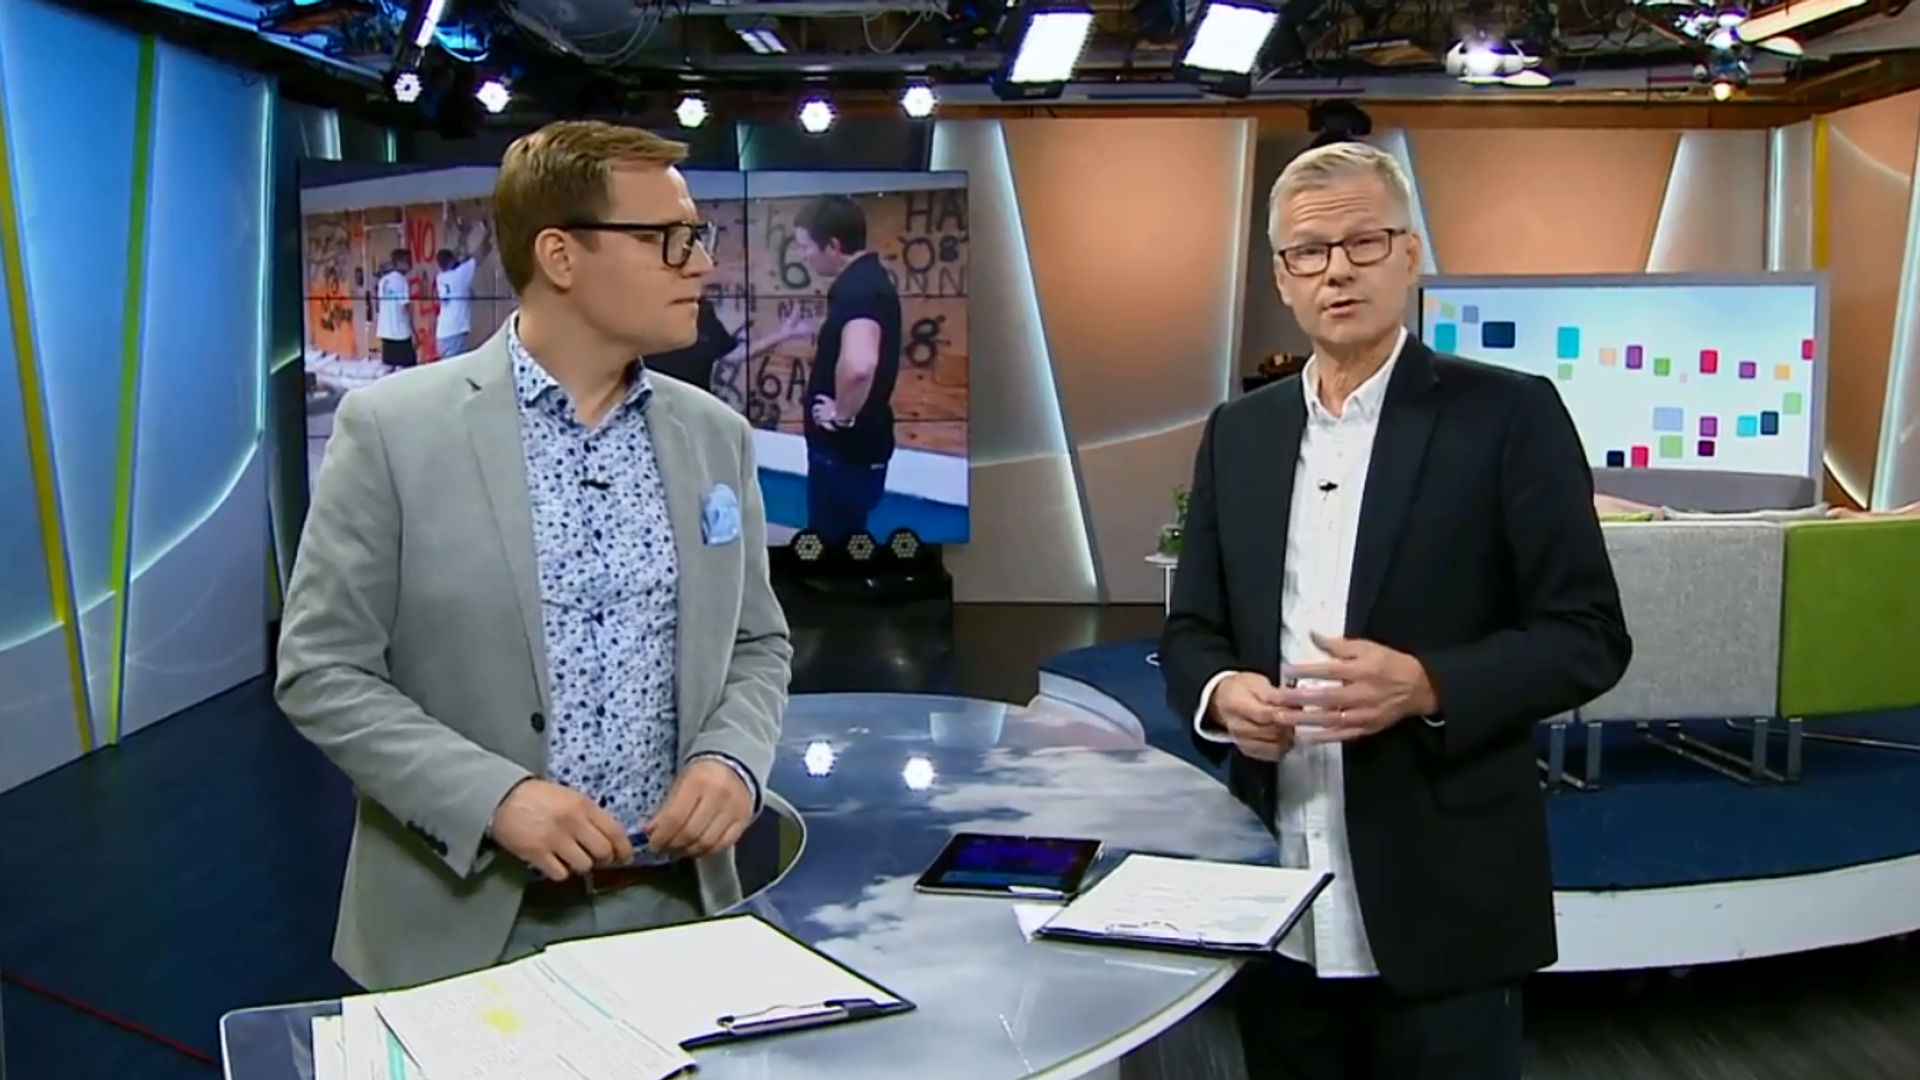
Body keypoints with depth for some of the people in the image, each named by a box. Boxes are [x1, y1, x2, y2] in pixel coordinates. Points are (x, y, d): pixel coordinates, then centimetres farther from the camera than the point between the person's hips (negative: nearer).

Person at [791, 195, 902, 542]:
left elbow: (858, 364, -42)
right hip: (854, 444, 10)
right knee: (842, 538, 20)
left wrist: (843, 415, -26)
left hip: (846, 447, -10)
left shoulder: (856, 288, -23)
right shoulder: (869, 278, 9)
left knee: (831, 540, 1)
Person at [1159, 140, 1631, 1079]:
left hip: (1444, 903, -3)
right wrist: (1219, 693, -10)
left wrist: (1427, 687, -21)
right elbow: (1190, 630, 11)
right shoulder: (1238, 432, 8)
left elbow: (1588, 636, -6)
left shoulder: (1508, 416, -5)